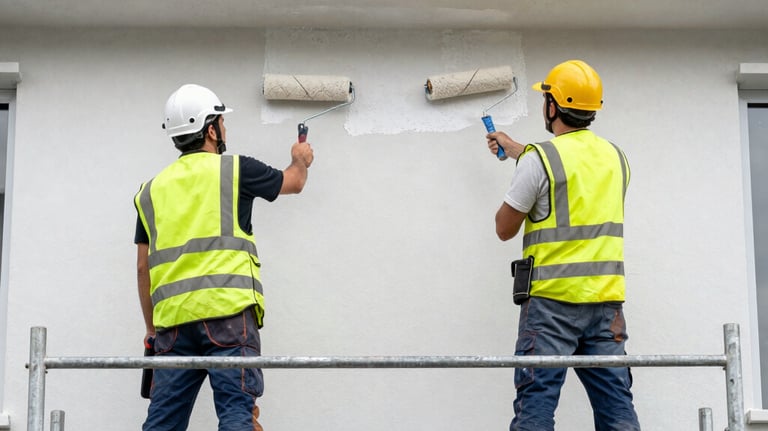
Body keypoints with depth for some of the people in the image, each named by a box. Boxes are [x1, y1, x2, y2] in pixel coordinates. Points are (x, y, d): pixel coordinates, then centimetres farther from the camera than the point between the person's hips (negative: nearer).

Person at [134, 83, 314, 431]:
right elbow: (293, 182, 26)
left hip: (173, 318, 4)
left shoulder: (152, 189, 18)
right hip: (228, 310, -4)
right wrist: (300, 160, 49)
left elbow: (144, 267, 18)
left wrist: (151, 329, 25)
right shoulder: (234, 169, 7)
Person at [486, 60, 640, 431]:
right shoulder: (616, 158, 12)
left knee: (536, 401, -4)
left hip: (552, 299, -5)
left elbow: (505, 229, 1)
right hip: (607, 300, 6)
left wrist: (516, 194, 20)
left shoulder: (539, 159, -8)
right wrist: (516, 149, 42)